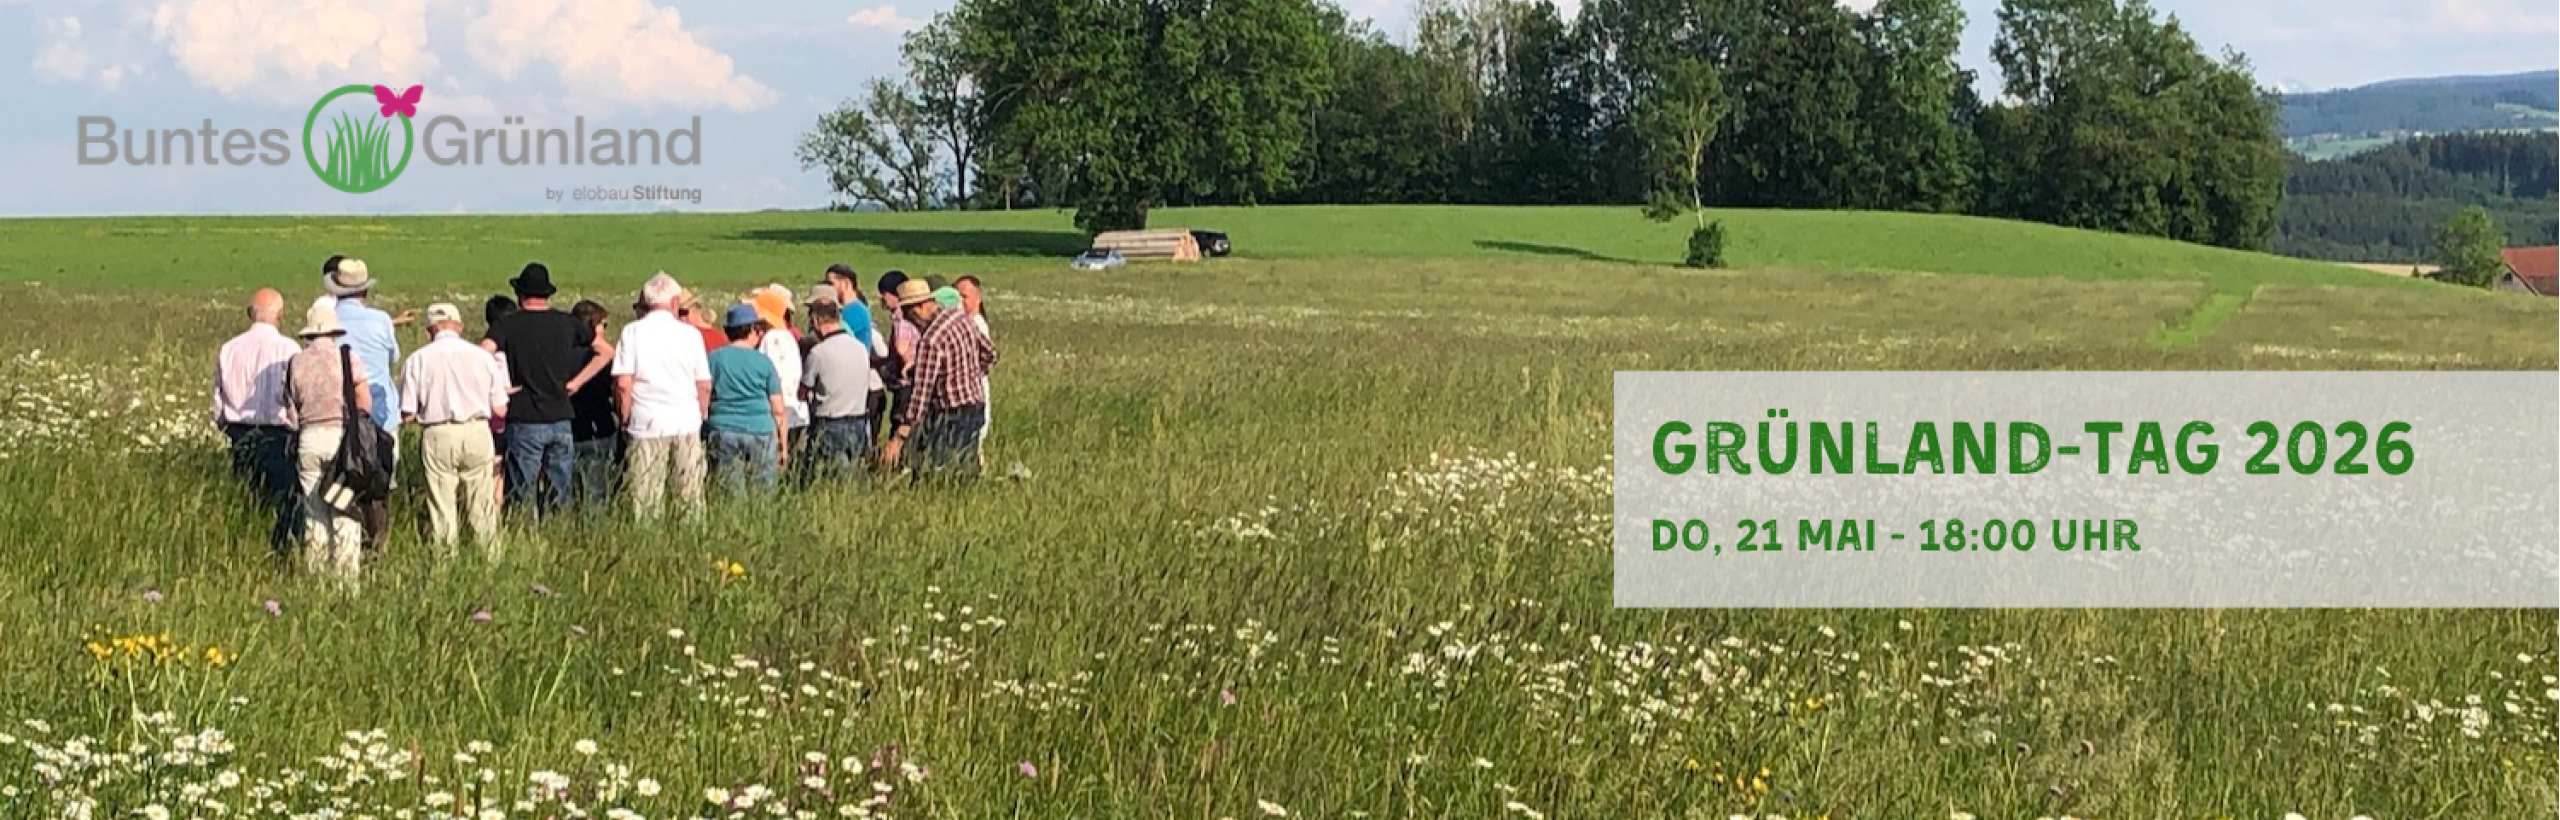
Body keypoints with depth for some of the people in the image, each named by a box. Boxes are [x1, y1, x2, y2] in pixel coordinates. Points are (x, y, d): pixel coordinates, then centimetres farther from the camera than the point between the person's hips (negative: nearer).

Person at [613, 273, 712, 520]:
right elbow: (705, 385, 5)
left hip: (647, 424, -1)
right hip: (687, 424, 1)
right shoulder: (689, 333, 3)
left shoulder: (632, 332, -1)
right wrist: (702, 416, 20)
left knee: (645, 499, 0)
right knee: (691, 497, 5)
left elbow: (623, 384, -5)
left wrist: (625, 420, 7)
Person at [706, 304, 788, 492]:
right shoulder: (764, 362, 5)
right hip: (761, 433, 0)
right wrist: (783, 444, 12)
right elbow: (778, 410, 5)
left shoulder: (714, 358, 4)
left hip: (723, 432, 0)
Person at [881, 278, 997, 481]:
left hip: (951, 415, -9)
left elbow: (921, 391, -24)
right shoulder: (961, 318, 6)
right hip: (977, 408, 9)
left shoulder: (930, 340, -20)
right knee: (965, 478, 13)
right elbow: (989, 354, 19)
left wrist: (899, 437, -24)